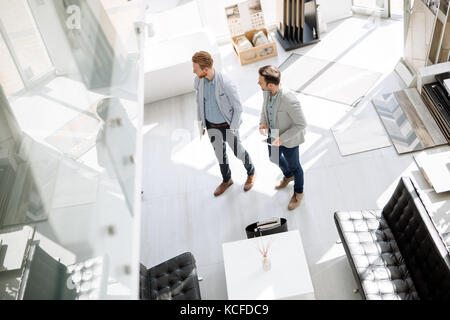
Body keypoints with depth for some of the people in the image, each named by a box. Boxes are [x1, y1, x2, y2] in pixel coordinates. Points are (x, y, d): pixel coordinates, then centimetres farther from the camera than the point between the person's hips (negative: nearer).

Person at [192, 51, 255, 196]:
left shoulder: (227, 84, -33)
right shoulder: (198, 80, -15)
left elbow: (238, 108, -20)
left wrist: (233, 130, -15)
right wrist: (201, 123, 9)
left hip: (227, 124, -5)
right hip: (211, 124, 5)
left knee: (238, 151, 15)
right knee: (219, 152, 21)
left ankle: (250, 172, 46)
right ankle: (226, 180, 45)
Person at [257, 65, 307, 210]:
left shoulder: (289, 100, -39)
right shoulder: (267, 91, -17)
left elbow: (301, 124, -27)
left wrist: (282, 139, -28)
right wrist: (263, 122, -11)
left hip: (289, 139, -7)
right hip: (273, 133, 7)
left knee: (293, 165, 18)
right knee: (274, 158, 29)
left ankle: (298, 192, 46)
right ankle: (288, 176, 62)